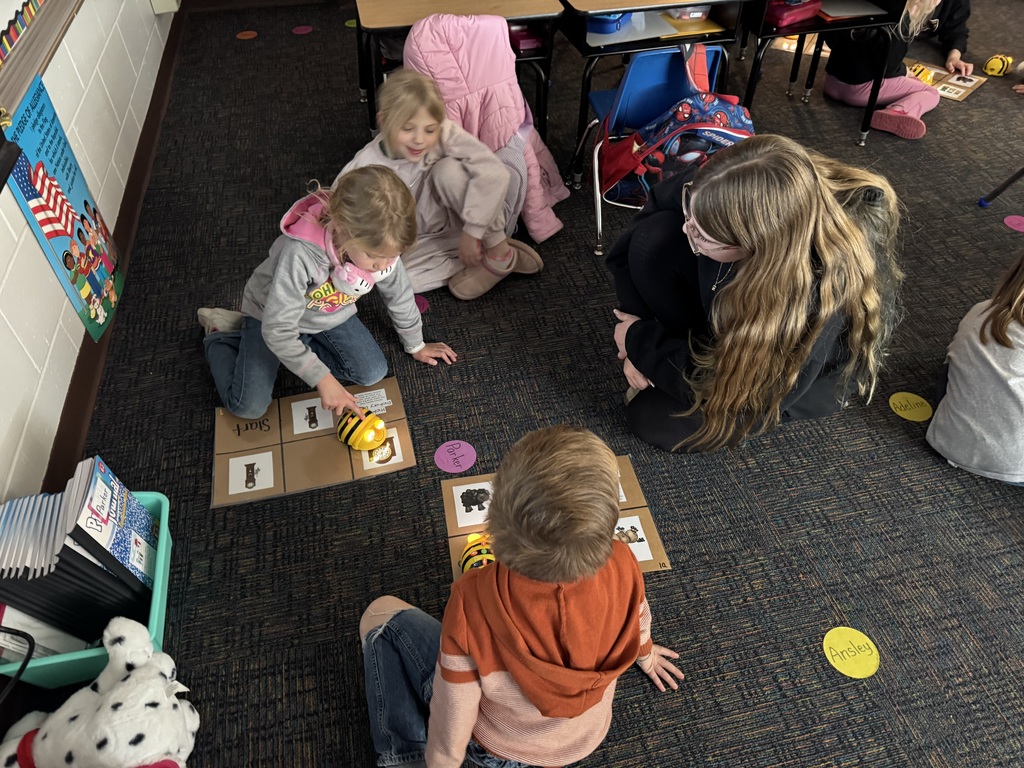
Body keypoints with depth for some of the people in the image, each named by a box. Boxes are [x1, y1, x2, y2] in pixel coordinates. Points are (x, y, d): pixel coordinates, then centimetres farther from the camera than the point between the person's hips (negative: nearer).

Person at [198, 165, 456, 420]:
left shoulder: (381, 245, -25)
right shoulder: (300, 254, -41)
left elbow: (400, 295, -6)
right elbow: (278, 330, -35)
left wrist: (415, 345, 7)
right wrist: (322, 378, -33)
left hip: (331, 315, 5)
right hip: (273, 315, -4)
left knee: (373, 373, -11)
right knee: (248, 407, -12)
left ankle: (298, 347, 6)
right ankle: (222, 335, 15)